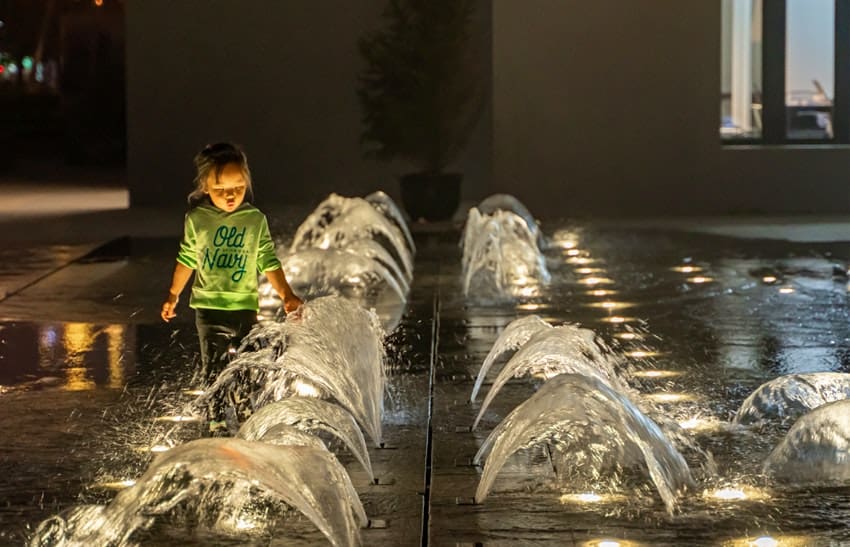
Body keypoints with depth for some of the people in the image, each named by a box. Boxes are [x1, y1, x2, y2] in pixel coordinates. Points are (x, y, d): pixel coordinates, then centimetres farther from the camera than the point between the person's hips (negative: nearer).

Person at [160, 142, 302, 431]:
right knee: (213, 368, 5)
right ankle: (218, 416, 15)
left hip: (244, 307, 0)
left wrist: (286, 295, -5)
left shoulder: (256, 220, -4)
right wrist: (173, 296, 15)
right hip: (208, 307, 0)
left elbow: (268, 262, 1)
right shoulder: (197, 219, -3)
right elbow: (187, 259, 10)